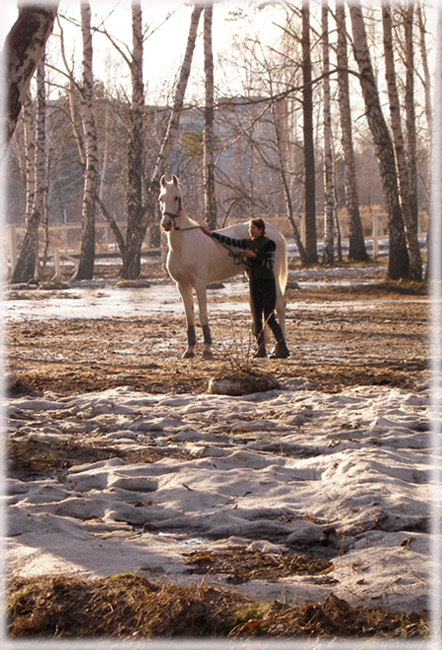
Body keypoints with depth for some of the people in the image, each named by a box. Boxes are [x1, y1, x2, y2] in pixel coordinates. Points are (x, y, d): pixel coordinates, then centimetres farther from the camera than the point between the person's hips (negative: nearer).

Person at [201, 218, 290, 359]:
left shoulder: (268, 244, -6)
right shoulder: (248, 243, 13)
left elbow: (269, 265, -12)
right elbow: (230, 241, 16)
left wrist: (254, 256, -18)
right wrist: (210, 233, 15)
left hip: (267, 282, -7)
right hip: (253, 283, 7)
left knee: (269, 318, -10)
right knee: (256, 317, 5)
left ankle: (283, 348, -5)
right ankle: (261, 348, 9)